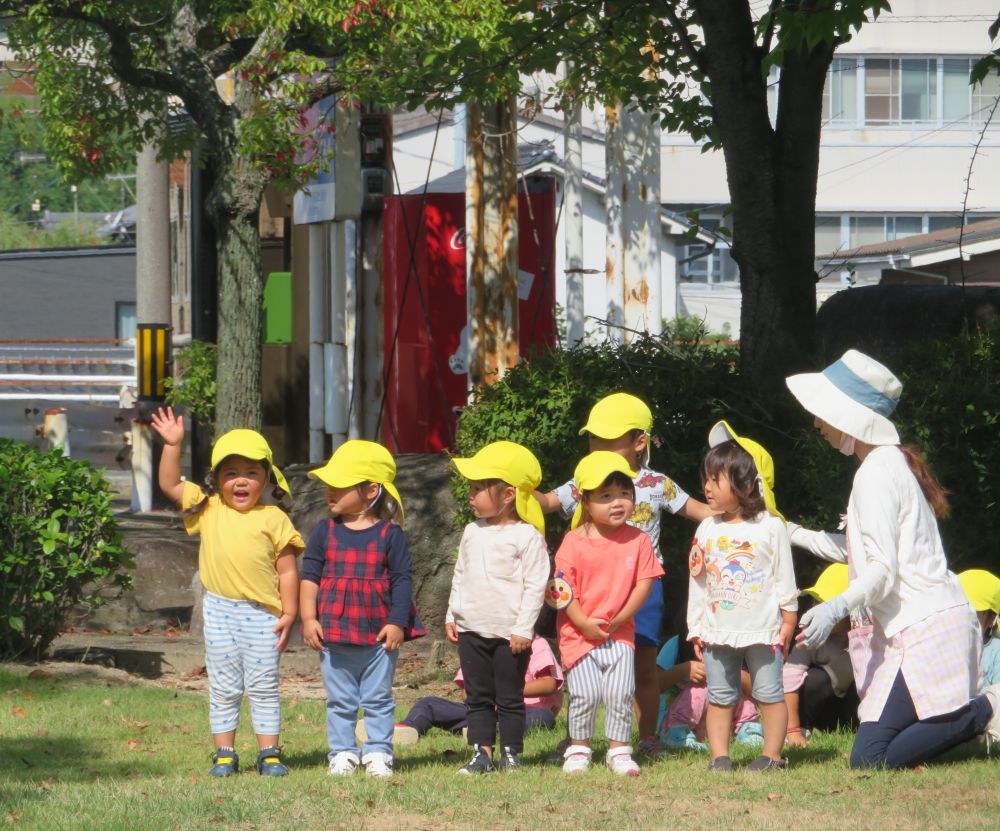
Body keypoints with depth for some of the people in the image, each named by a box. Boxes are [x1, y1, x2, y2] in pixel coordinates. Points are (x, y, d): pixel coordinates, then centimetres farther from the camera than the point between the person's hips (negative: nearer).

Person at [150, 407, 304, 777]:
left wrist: (289, 614, -5)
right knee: (223, 688, 6)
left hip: (262, 614, -2)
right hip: (220, 611, 2)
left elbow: (287, 571, -1)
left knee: (263, 687, 3)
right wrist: (171, 445, -2)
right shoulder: (209, 509, 7)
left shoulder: (274, 519, -1)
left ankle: (269, 753, 9)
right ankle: (224, 754, 12)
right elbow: (170, 485, 8)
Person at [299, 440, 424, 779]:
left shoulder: (390, 535, -4)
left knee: (378, 699, 6)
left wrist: (396, 623, -8)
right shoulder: (325, 532, 3)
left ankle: (378, 753, 13)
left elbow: (402, 579, -3)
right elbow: (310, 576, 4)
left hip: (379, 633, -2)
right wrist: (309, 618, -5)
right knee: (339, 700, 8)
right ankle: (343, 753, 14)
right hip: (333, 633, 2)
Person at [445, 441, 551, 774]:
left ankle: (510, 753, 8)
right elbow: (460, 576, 18)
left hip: (509, 634, -6)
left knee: (509, 697, 2)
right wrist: (452, 615, 13)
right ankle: (482, 753, 10)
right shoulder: (473, 533, 9)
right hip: (471, 630, 6)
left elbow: (536, 585, -12)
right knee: (478, 696, 7)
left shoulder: (527, 537, -11)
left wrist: (524, 628, -15)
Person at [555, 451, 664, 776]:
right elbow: (564, 587, -7)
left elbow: (644, 582, -2)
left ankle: (619, 750, 9)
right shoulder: (574, 542, -6)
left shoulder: (638, 541, 0)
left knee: (620, 694, -3)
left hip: (620, 633, 1)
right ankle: (578, 749, 13)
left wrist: (620, 619, -9)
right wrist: (584, 623, -14)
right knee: (585, 694, -4)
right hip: (579, 633, -1)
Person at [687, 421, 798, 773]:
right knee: (720, 697, 5)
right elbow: (697, 582, 9)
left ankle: (771, 754, 7)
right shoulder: (707, 530, 5)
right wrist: (696, 628, 8)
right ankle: (719, 756, 10)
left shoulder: (770, 527, -5)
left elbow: (784, 577, 0)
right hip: (718, 631, 4)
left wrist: (788, 620, -1)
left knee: (769, 693, 0)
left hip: (763, 629, -3)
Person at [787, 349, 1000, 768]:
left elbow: (882, 568, -21)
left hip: (925, 630, -10)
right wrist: (791, 534, 27)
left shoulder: (877, 473, -14)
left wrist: (836, 607, -35)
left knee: (870, 758, -17)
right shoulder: (892, 462, 17)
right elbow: (855, 550, 23)